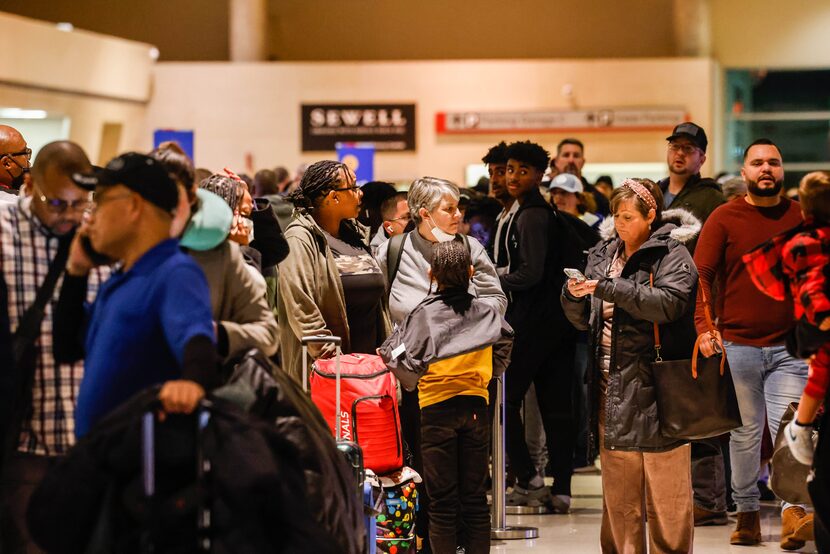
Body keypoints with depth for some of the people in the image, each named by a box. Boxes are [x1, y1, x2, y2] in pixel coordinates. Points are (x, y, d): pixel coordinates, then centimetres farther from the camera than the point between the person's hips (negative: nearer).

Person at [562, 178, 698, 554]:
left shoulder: (671, 255, -3)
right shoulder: (602, 255, 15)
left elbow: (667, 302, -20)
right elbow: (584, 321, 18)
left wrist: (607, 289, -22)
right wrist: (574, 295, -3)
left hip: (655, 391, -6)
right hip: (611, 388, 6)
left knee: (664, 493, -3)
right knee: (618, 493, 10)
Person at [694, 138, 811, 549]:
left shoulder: (801, 217, 7)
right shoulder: (724, 218, 2)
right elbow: (700, 276, -2)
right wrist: (704, 327, -14)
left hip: (789, 347, 1)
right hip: (737, 344, 0)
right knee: (745, 433, 7)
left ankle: (793, 514, -14)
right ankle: (747, 511, 17)